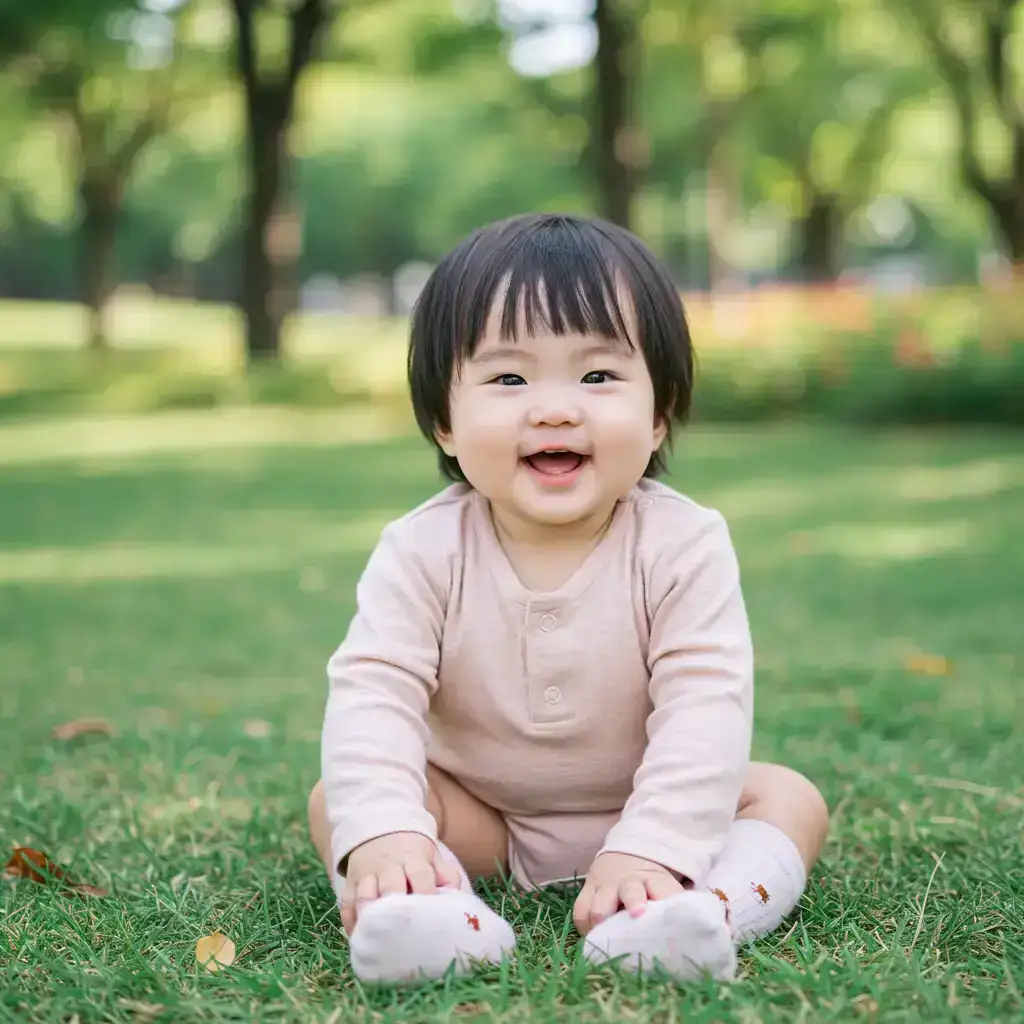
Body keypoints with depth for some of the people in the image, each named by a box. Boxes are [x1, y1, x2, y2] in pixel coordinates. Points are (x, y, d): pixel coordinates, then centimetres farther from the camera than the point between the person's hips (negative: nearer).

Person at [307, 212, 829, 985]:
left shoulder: (682, 545, -20)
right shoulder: (423, 551, -17)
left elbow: (705, 707, -26)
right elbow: (373, 691, -24)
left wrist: (652, 850, -40)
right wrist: (380, 831, -41)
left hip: (640, 811, 0)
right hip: (479, 817, 1)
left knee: (792, 799, -20)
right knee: (335, 798, -19)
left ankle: (710, 909, -44)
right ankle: (440, 913, -44)